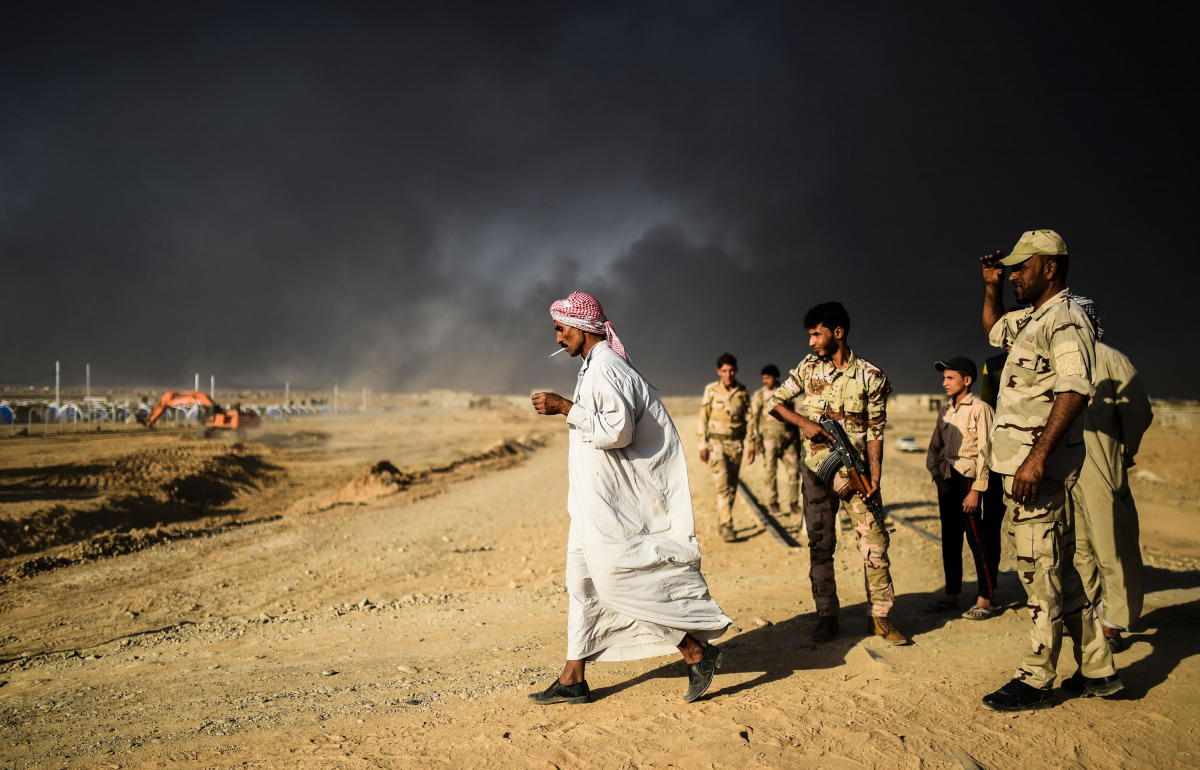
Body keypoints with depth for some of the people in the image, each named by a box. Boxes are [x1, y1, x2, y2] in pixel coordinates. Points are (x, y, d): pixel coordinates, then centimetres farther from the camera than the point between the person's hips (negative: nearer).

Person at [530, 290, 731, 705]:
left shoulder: (605, 367, -16)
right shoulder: (594, 366, 16)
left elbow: (618, 430, -25)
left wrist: (566, 408, -22)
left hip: (615, 499, -11)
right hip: (597, 497, 11)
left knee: (618, 576, -8)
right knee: (582, 577, 11)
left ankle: (698, 651, 2)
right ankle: (572, 679, 18)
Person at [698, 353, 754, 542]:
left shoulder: (743, 392, 2)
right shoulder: (711, 390, -3)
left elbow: (749, 419, 8)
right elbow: (703, 419, 0)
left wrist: (752, 445, 4)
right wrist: (703, 445, -4)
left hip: (736, 443, 3)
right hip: (716, 443, -3)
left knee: (732, 486, 6)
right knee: (723, 485, -13)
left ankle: (721, 523, 21)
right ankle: (727, 526, -15)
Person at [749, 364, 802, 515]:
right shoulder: (759, 395, 2)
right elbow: (753, 418, 0)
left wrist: (797, 436, 16)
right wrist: (755, 440, -6)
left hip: (787, 437, 3)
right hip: (769, 436, -3)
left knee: (793, 469, -1)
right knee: (770, 471, 0)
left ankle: (794, 503, 7)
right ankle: (773, 503, 10)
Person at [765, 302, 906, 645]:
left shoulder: (870, 376, -4)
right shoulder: (809, 367, 4)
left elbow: (875, 433, -3)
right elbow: (775, 401, 10)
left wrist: (874, 479, -10)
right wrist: (805, 423, -6)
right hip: (817, 471, 2)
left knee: (873, 543, -4)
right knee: (820, 545, 6)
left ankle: (881, 616, 9)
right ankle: (827, 617, 17)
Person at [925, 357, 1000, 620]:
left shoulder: (980, 409, -8)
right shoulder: (945, 411, 13)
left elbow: (985, 452, -12)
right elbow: (935, 447, 17)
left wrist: (976, 490, -16)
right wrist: (937, 475, 1)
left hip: (969, 482, -7)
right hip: (947, 482, 7)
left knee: (978, 540, -3)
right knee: (950, 540, 10)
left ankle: (986, 599, 5)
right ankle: (951, 595, 18)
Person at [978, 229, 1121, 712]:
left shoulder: (1065, 319, -12)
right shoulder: (1032, 320, 18)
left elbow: (1075, 390, -25)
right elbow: (993, 328, 39)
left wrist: (1037, 457, -31)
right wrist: (992, 287, 21)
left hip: (1039, 469, -10)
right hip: (1021, 466, 10)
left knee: (1041, 573, -3)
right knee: (1057, 572, 15)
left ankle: (1036, 680, 6)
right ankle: (1098, 671, 24)